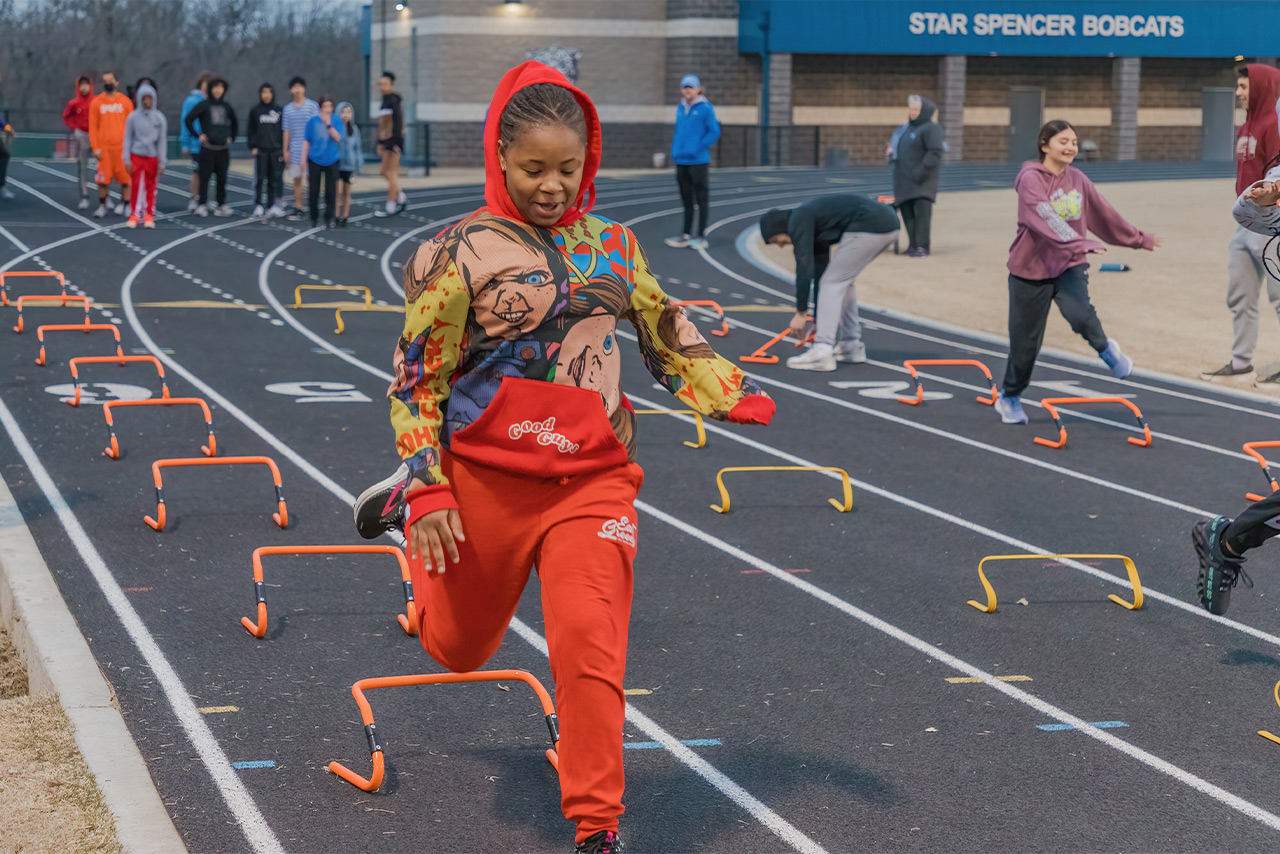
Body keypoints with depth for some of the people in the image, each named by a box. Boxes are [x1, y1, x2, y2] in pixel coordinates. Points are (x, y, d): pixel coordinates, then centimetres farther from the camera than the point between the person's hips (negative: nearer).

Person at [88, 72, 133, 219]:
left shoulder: (125, 101, 6)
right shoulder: (96, 102, 5)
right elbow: (92, 126, 3)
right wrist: (95, 148, -5)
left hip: (121, 145, 0)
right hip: (104, 146, 0)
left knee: (125, 177, 1)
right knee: (102, 178, -2)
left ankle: (124, 204, 13)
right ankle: (102, 206, 9)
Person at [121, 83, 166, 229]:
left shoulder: (160, 118, 0)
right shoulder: (133, 117, -2)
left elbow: (162, 141, 3)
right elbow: (127, 139, 3)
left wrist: (162, 163, 1)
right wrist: (127, 160, -1)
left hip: (152, 157, 1)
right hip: (136, 155, -1)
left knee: (151, 187, 5)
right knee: (136, 186, -1)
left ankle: (149, 215, 15)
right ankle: (134, 215, 9)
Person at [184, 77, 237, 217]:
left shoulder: (227, 107, 12)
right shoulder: (203, 106, -2)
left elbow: (235, 124, 28)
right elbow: (189, 119, -3)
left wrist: (231, 137, 16)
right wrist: (198, 134, -5)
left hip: (223, 148, 4)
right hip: (207, 148, -4)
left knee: (222, 177, 5)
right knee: (204, 176, -4)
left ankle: (221, 205, 10)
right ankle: (202, 205, 0)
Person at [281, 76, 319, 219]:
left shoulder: (313, 105, -1)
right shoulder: (287, 108, 11)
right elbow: (287, 131, 13)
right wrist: (285, 150, 8)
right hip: (295, 151, 4)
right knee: (296, 179, 7)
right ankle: (297, 209, 12)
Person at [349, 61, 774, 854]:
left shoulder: (612, 243, 6)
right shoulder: (461, 252, -8)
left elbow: (667, 334, 17)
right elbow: (418, 377, -6)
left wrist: (741, 396, 5)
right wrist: (430, 495, -12)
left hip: (594, 480, 2)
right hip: (486, 481, -2)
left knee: (590, 646, -13)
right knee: (457, 645, 18)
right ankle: (409, 503, 47)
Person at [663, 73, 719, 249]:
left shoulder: (705, 108, -9)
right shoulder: (680, 108, 10)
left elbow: (714, 132, -10)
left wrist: (699, 148, -13)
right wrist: (674, 151, 8)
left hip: (698, 162, -6)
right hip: (681, 161, 6)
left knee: (700, 200, 2)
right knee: (686, 200, 12)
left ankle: (700, 236, 6)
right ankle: (686, 235, 18)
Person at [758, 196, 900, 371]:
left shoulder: (799, 221, -2)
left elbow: (804, 266, -8)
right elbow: (819, 270, 32)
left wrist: (801, 313, -4)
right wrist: (819, 321, 36)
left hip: (869, 225, -10)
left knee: (833, 282, -4)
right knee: (842, 281, 22)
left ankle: (822, 353, -9)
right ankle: (851, 346, 24)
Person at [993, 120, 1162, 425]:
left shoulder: (1078, 180, 4)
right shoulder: (1031, 179, -14)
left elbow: (1105, 215, 18)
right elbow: (1046, 219, -29)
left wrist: (1139, 240, 27)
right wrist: (1079, 243, -42)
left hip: (1070, 267, 3)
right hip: (1031, 269, -3)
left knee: (1079, 314, -28)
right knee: (1025, 341, 5)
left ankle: (1105, 350, 4)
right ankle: (1010, 398, 28)